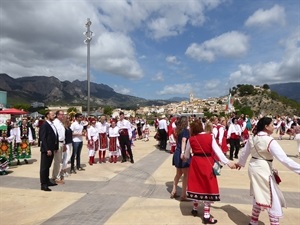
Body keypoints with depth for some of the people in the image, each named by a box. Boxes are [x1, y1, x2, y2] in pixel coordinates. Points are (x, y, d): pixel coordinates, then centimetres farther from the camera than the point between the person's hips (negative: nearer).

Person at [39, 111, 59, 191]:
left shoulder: (52, 125, 13)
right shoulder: (44, 125, -13)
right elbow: (43, 138, -18)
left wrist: (55, 147, 10)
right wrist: (47, 149, -21)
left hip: (51, 149, 8)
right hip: (46, 150, -8)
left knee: (48, 166, 18)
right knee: (44, 167, 0)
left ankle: (47, 181, 29)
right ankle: (43, 185, 6)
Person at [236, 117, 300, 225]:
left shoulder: (253, 138, 3)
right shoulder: (270, 141, -20)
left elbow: (245, 152, 16)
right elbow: (283, 158, -24)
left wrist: (240, 163, 32)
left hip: (253, 167, 9)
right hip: (263, 170, -8)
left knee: (259, 196, 23)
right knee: (273, 199, 5)